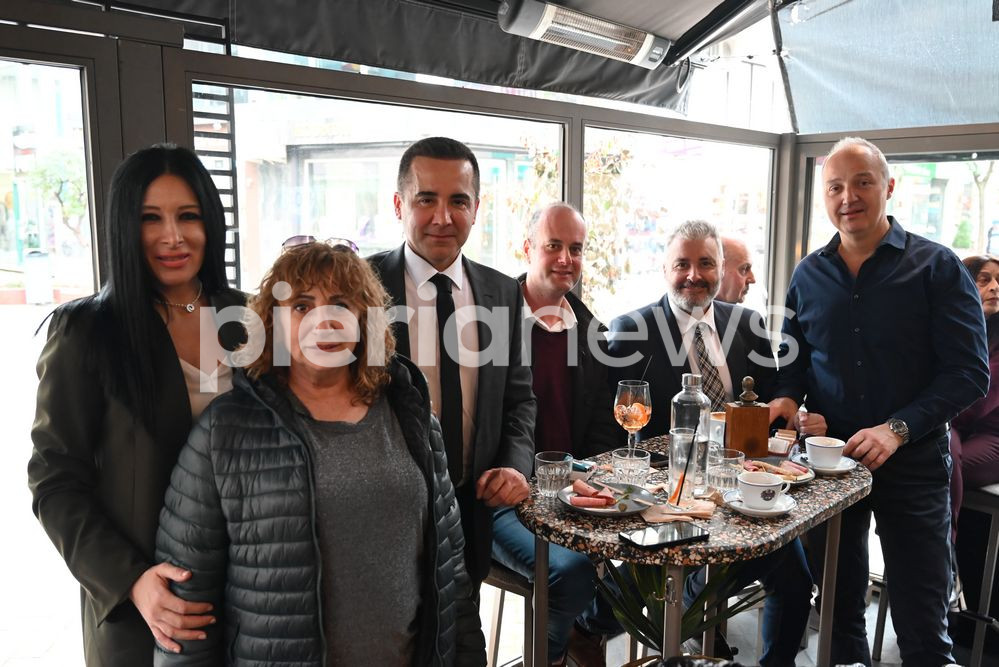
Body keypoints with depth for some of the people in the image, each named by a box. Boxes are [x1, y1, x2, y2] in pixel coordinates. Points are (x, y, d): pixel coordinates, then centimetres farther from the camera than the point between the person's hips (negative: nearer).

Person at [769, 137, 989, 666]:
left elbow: (968, 372, -10)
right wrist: (787, 397, -7)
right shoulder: (808, 275, 5)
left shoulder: (936, 267, -5)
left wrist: (898, 428, -21)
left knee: (921, 623, 5)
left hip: (913, 461, -3)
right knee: (838, 607, 16)